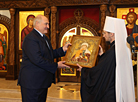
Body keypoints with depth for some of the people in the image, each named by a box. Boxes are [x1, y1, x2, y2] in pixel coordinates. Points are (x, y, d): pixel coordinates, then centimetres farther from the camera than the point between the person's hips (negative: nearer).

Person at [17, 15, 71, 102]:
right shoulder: (30, 39, -18)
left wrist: (63, 49, 4)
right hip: (32, 82, -10)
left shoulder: (44, 38, 15)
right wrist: (56, 65, -22)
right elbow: (37, 59, -27)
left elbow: (50, 54, 18)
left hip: (42, 82, 10)